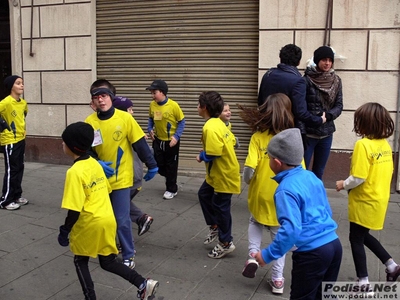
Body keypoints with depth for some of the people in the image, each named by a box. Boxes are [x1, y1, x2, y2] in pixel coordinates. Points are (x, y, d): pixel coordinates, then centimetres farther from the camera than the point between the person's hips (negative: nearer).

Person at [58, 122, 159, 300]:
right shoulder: (94, 163, 6)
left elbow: (74, 209, -19)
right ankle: (143, 284, 11)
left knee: (80, 261, 17)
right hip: (108, 220, 8)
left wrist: (65, 231, -7)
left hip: (89, 224, -7)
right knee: (108, 262, 19)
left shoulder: (75, 172, -18)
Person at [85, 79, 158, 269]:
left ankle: (128, 255, 18)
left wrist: (151, 165, -2)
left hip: (121, 179, -3)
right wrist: (97, 164, -16)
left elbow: (140, 144, -6)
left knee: (122, 220, 0)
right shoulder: (89, 122, -6)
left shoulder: (125, 118, -12)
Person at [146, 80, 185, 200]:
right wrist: (150, 129, -7)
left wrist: (176, 136, -20)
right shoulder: (152, 105, -6)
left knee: (171, 166, 8)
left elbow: (181, 122, -10)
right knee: (159, 165, 11)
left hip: (171, 141, -4)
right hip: (158, 140, 4)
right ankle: (170, 180, 39)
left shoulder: (173, 105, -20)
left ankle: (172, 189, 25)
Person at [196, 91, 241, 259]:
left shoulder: (210, 128, -26)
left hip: (224, 175, -10)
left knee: (220, 207, 3)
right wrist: (204, 155, 6)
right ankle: (214, 227, 34)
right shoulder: (218, 123, 4)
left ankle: (226, 243, 19)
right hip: (217, 173, 10)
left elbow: (212, 154, -30)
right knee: (204, 195, 21)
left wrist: (200, 156, -8)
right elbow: (231, 141, 11)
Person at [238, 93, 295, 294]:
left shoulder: (257, 137, -14)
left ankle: (253, 254, 10)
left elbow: (249, 168, -21)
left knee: (255, 222, 30)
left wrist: (248, 181, 1)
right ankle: (277, 279, 25)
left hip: (260, 194, 0)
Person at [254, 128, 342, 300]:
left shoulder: (286, 189, -17)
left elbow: (291, 229, -24)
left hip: (312, 253, -8)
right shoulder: (311, 176, 7)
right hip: (334, 244, 8)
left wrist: (268, 255, -16)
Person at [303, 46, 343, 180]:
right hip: (308, 132, -4)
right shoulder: (307, 79, -9)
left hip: (327, 133, 5)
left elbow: (339, 105, 4)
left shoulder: (336, 81, 5)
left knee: (319, 171, 14)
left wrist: (328, 115, -15)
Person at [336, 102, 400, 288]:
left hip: (364, 202, -8)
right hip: (379, 199, 8)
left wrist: (343, 185, -7)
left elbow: (358, 177, -24)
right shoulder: (385, 144, 3)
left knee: (356, 239, 8)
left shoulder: (363, 144, -21)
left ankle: (363, 282, 17)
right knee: (364, 236, 25)